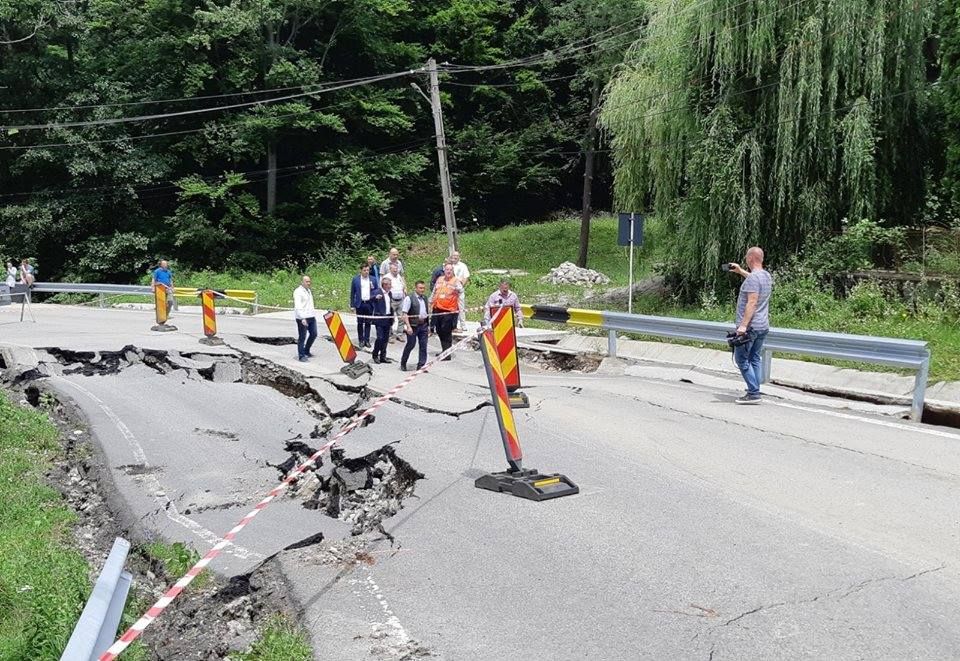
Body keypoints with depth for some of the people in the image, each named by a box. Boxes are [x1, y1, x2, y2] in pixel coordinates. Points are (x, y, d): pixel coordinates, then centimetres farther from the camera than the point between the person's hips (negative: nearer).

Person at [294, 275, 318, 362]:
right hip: (302, 318, -9)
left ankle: (306, 351, 28)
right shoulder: (298, 292, -11)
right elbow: (298, 306, -21)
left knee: (313, 334, 11)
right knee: (302, 337, -3)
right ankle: (301, 356, 5)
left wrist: (313, 314, 21)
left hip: (311, 317, 9)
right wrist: (302, 318, -29)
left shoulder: (308, 291, 17)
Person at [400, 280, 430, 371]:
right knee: (410, 345, 3)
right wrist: (408, 326, -19)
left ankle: (421, 365, 10)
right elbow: (405, 314, -12)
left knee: (423, 346, 3)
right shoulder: (409, 298, -9)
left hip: (423, 325, 6)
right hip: (413, 325, -6)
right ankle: (403, 363, 23)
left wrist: (428, 325, 15)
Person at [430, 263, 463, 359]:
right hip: (438, 309, 6)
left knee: (446, 332, -6)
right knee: (439, 331, 14)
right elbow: (434, 292, 23)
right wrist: (430, 302, 26)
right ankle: (444, 351, 28)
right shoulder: (440, 280, 12)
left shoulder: (455, 280, -5)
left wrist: (458, 289, -41)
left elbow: (460, 291, -21)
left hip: (449, 311, -6)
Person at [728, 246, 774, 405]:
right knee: (755, 359, 12)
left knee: (742, 359, -4)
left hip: (750, 327, -9)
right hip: (763, 326, 9)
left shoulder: (753, 278, -17)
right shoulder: (767, 275, 12)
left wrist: (743, 325, -26)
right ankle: (755, 392, 12)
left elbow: (752, 303, -24)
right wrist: (740, 271, 44)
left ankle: (753, 393, -8)